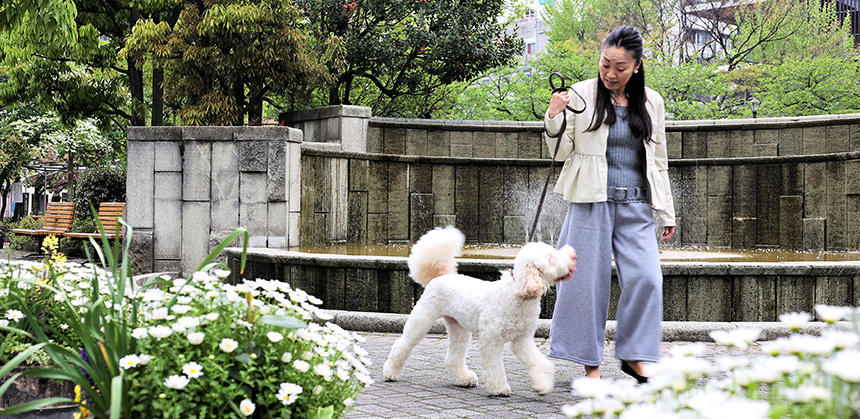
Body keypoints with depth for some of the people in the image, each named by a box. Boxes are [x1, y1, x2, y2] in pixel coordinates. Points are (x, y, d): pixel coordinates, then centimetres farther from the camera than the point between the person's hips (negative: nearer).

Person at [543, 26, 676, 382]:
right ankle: (591, 364, 8)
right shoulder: (580, 96, 0)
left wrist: (666, 212, 14)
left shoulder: (651, 102, 9)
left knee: (646, 278, -8)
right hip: (592, 202, -2)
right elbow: (562, 152, 3)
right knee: (590, 280, -1)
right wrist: (554, 118, -15)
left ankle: (634, 356, 7)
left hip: (636, 206, 3)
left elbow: (658, 162, 16)